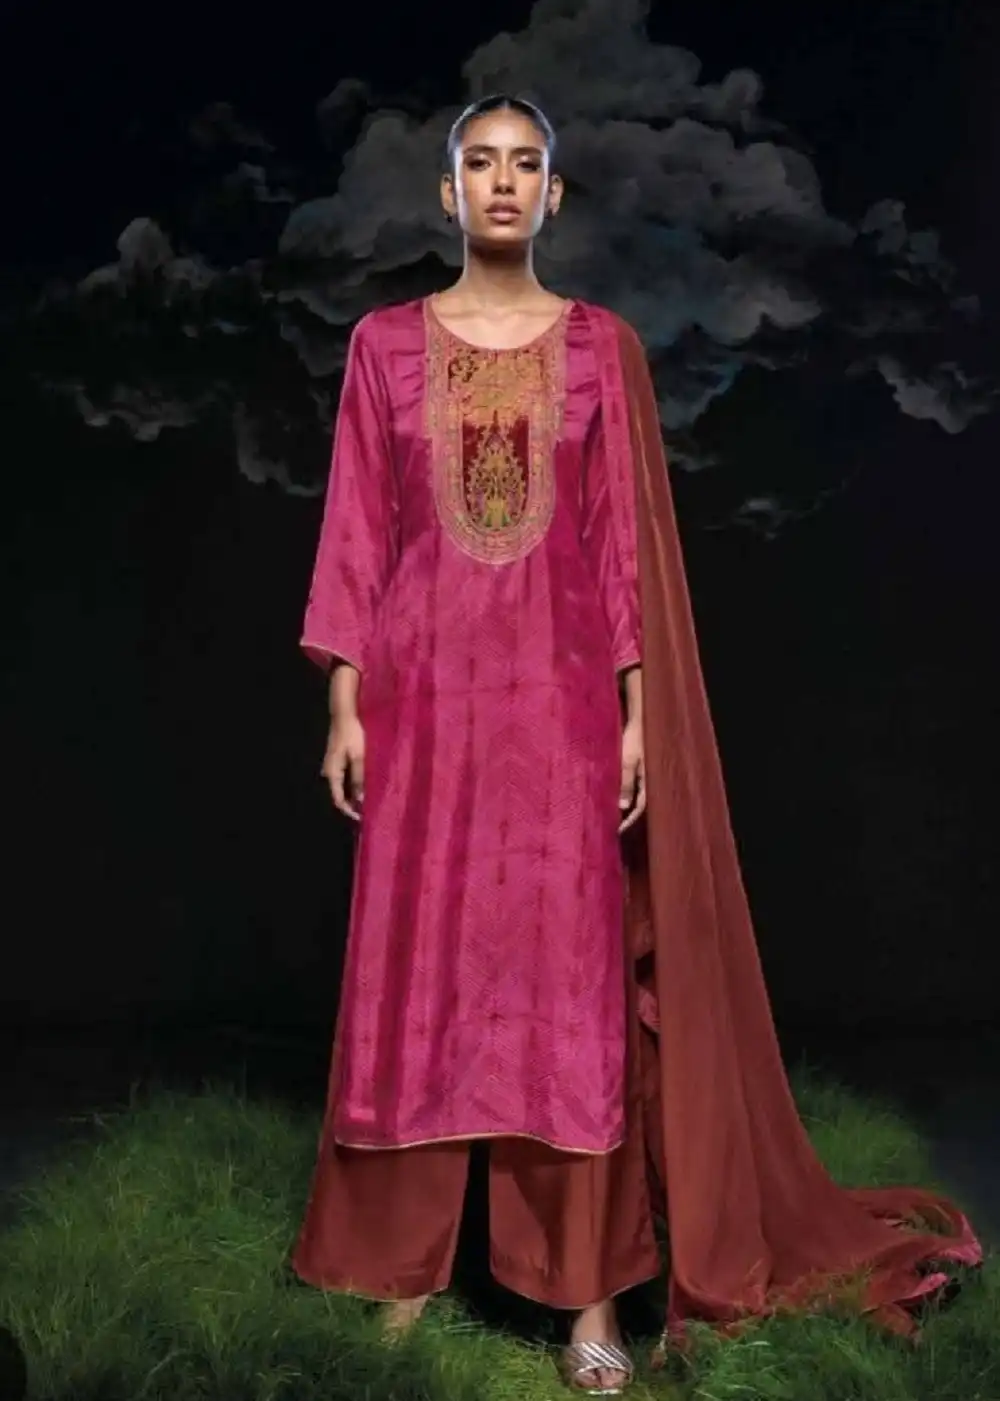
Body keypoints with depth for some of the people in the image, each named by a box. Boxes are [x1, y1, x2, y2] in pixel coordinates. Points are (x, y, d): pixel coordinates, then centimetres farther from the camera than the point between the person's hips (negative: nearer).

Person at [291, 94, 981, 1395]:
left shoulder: (604, 346, 4)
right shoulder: (386, 341, 7)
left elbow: (629, 537, 1)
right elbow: (359, 530, 5)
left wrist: (638, 710, -5)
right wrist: (345, 703, -1)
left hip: (561, 691, -1)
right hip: (426, 690, 1)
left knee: (573, 972, 0)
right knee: (417, 969, 6)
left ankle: (590, 1290, 11)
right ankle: (404, 1254, 23)